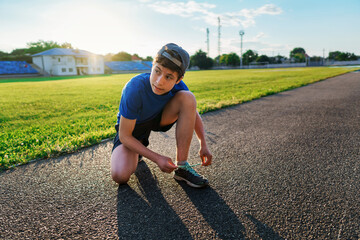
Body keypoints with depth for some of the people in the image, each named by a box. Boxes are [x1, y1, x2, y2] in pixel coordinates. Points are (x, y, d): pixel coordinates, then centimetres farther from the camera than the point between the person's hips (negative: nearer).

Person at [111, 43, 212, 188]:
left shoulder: (177, 85, -22)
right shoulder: (134, 89, -35)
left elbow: (193, 113, -4)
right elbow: (124, 136, -27)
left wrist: (203, 145, -15)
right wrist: (157, 158, -30)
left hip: (158, 118, 4)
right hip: (132, 126, -3)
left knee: (188, 98, -25)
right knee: (120, 176, -26)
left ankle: (182, 167, -20)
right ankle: (136, 152, 13)